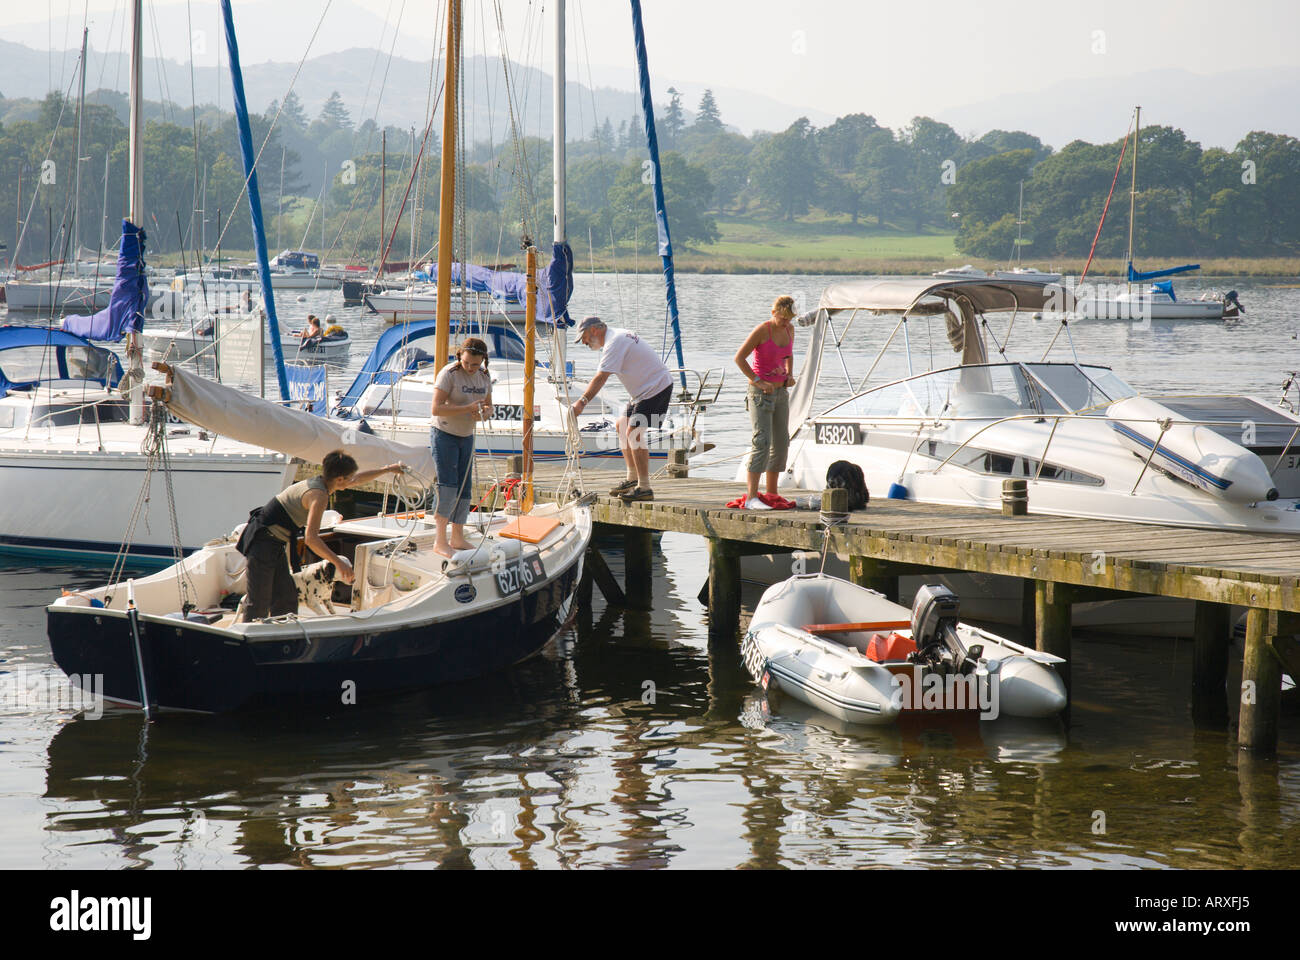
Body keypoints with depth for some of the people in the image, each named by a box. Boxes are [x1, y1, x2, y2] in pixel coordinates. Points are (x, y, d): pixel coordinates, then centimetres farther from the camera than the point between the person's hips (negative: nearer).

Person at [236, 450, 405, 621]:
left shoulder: (320, 482, 8)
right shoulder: (319, 495, -22)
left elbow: (358, 479, 28)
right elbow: (311, 538, -31)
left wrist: (387, 469, 36)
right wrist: (338, 563, -33)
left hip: (276, 544, 10)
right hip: (263, 541, -10)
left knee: (286, 600, 9)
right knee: (260, 602, -12)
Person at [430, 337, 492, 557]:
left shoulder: (484, 376, 3)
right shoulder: (449, 374, -17)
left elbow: (488, 407, 11)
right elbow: (436, 408, -22)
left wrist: (483, 414, -13)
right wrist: (468, 408, -30)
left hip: (466, 437, 7)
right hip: (444, 434, -7)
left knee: (464, 489, 8)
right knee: (448, 488, -13)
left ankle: (457, 539, 18)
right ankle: (440, 541, -10)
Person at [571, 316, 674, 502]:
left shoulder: (614, 343, -18)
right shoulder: (617, 336, 15)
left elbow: (600, 378, -26)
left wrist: (582, 402, -30)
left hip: (656, 387, -11)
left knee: (633, 432, -17)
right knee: (622, 425, 16)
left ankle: (644, 488, -17)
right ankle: (632, 478, 19)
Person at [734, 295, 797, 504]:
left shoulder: (789, 329, 6)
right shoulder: (761, 331, -15)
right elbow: (739, 358, -14)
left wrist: (790, 375, 5)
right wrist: (759, 382, -19)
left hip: (781, 391, 8)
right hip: (760, 392, -8)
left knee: (781, 443, 8)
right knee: (762, 441, -17)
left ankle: (772, 493, 17)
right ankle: (751, 495, -22)